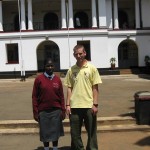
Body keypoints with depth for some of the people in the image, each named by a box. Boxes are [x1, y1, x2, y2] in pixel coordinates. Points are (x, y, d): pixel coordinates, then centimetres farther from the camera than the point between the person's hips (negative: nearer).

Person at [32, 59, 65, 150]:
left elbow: (61, 96, 5)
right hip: (43, 111, -1)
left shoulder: (57, 79, 3)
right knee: (45, 133, 9)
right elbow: (35, 96, -2)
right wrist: (35, 112, -5)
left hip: (56, 111, 2)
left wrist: (63, 110, 2)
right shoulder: (39, 79, -3)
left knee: (55, 132, 10)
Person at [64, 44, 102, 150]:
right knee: (75, 133, 9)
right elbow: (69, 88, 8)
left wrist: (95, 104, -8)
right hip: (74, 106, 2)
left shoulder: (92, 68, -1)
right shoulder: (71, 70, 7)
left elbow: (95, 88, -2)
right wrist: (68, 105, 2)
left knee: (92, 131, 9)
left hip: (89, 106, -2)